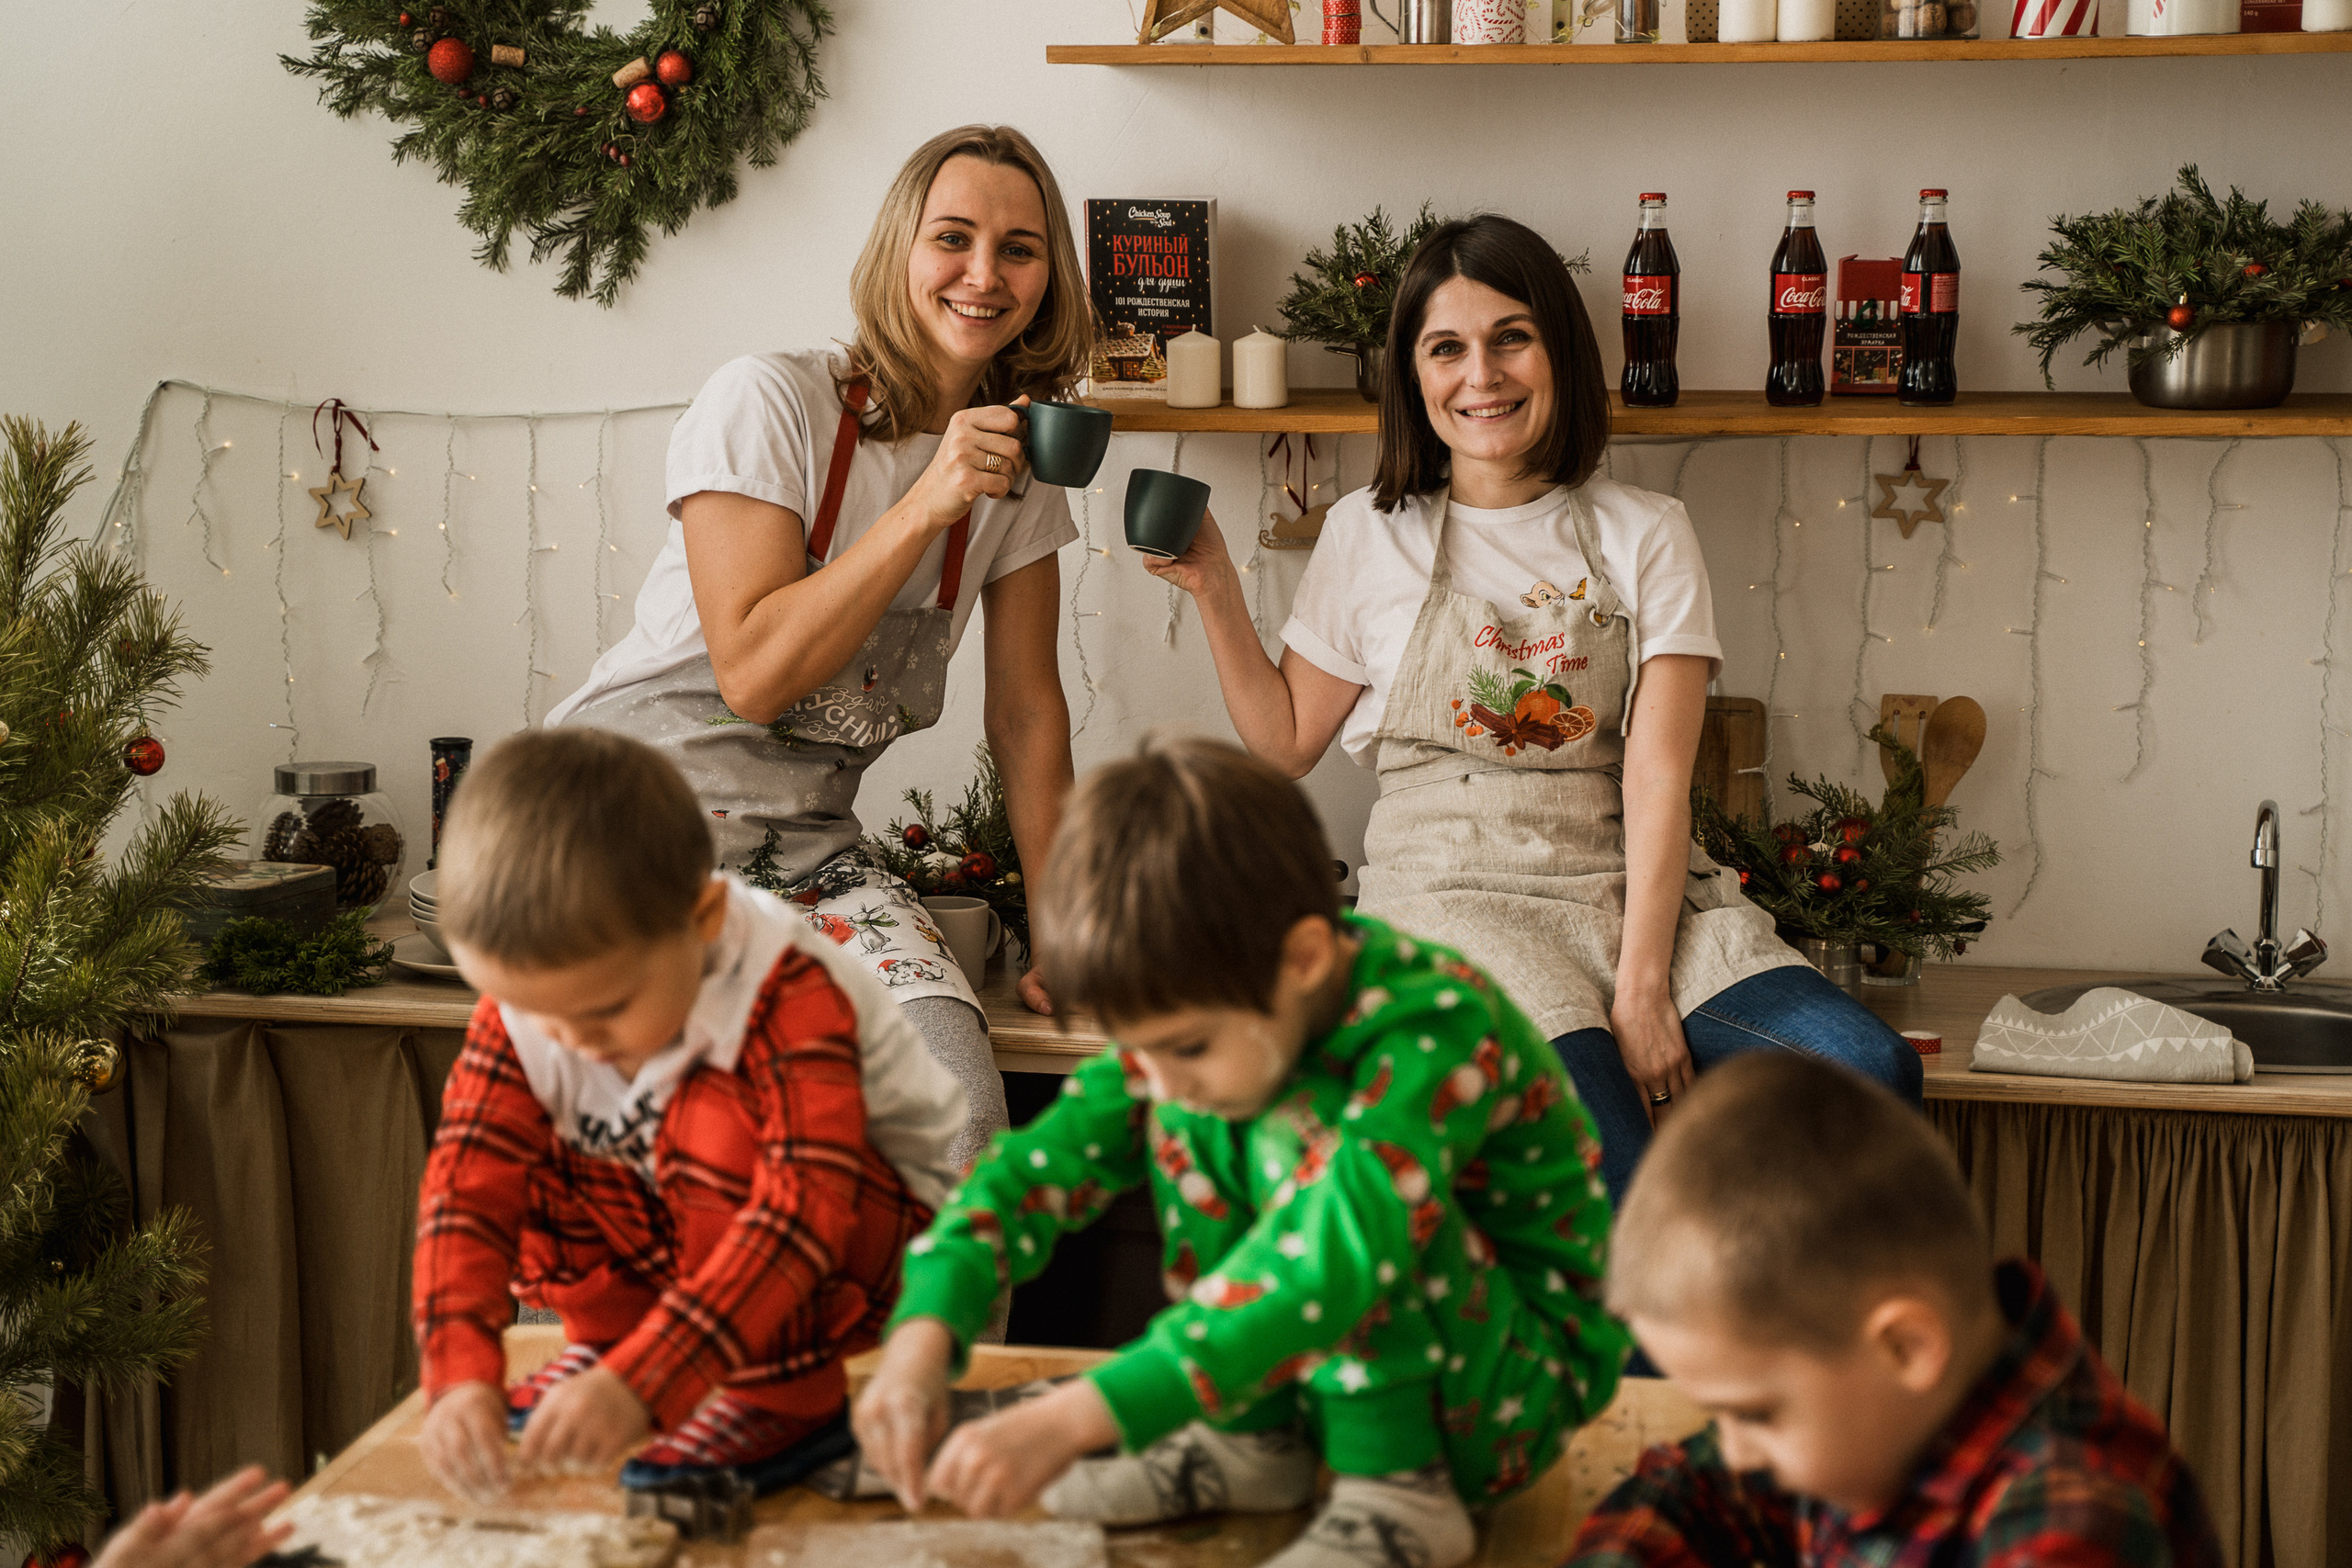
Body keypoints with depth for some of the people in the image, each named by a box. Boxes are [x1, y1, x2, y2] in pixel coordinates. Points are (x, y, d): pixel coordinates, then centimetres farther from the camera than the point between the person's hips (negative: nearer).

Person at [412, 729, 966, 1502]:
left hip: (866, 1219, -6)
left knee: (716, 1122, -34)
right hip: (676, 1235, 6)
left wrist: (639, 1385, -52)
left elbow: (800, 1212, -43)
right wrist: (462, 1377, -37)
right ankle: (612, 1340, 3)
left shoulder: (788, 1000, -34)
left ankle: (784, 1397, -20)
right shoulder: (528, 996, -18)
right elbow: (467, 1188, -22)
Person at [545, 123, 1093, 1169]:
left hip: (808, 849, 4)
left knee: (959, 1111, -22)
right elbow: (754, 673, -18)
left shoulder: (1020, 460, 6)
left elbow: (1027, 710, 12)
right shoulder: (770, 402, -11)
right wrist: (928, 505, -22)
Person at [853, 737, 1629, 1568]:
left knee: (1302, 1132, -28)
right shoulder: (1193, 1011, -10)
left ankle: (1396, 1493, -17)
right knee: (1185, 1125, -8)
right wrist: (922, 1336, -29)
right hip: (1374, 1374, 7)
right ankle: (1257, 1442, 2)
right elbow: (1042, 1162, -11)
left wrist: (1074, 1419, -49)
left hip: (1519, 1393, -7)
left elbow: (1328, 1273, -44)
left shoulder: (1440, 1028, -32)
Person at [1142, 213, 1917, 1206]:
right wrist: (1216, 591, 4)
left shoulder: (1645, 536, 10)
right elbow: (1284, 742, 16)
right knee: (1589, 1115, -36)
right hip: (1451, 891, -2)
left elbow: (1657, 774, -1)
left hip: (1633, 888, 2)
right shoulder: (1371, 535, 11)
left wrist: (1643, 981, -13)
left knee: (1869, 1071, -24)